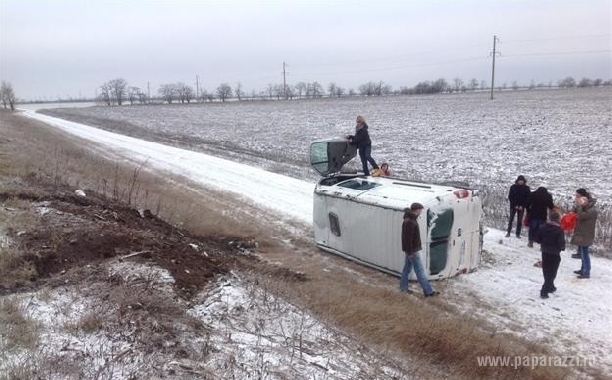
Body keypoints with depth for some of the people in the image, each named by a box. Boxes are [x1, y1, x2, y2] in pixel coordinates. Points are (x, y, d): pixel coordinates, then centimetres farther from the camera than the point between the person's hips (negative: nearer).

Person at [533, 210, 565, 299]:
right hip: (555, 255, -5)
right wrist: (562, 248, 1)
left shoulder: (542, 227, -4)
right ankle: (544, 291, -4)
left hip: (545, 253, 5)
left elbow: (536, 239, 0)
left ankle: (550, 286, 36)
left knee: (546, 272, 20)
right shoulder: (559, 230, -18)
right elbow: (561, 243, -20)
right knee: (551, 273, 2)